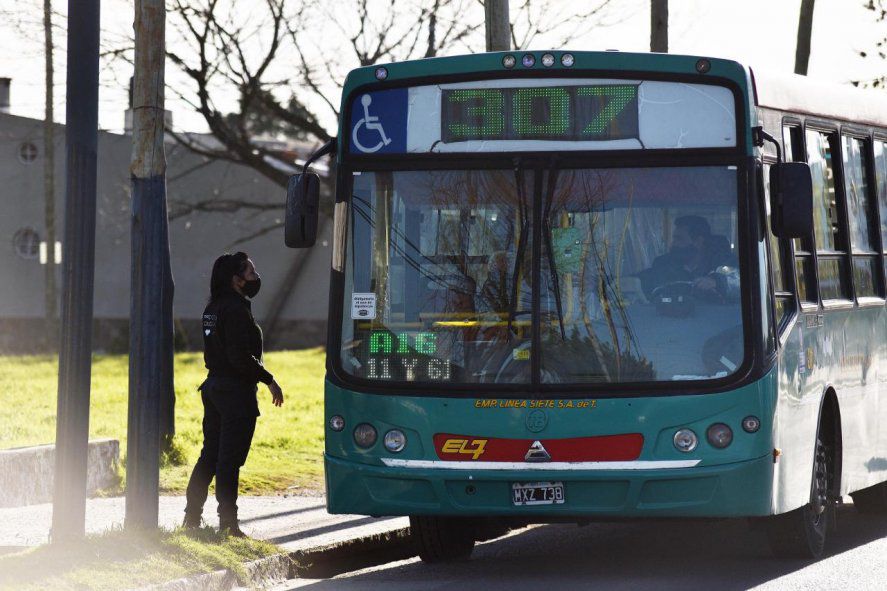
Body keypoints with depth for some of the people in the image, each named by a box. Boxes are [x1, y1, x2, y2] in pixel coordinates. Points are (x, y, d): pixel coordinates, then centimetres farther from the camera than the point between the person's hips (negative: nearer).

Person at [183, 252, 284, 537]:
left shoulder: (213, 308, 11)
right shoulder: (235, 310, -17)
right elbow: (240, 357, -21)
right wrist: (269, 380, -14)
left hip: (214, 386, 9)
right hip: (237, 390, -9)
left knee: (210, 456, 14)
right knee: (230, 460, -4)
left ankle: (192, 518, 18)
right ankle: (227, 524, 0)